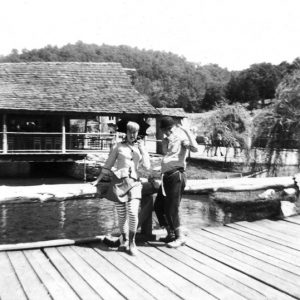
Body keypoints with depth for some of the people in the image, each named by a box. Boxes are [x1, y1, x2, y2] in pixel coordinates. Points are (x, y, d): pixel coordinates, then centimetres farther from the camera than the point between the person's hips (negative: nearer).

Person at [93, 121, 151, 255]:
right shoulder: (118, 146, 8)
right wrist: (97, 180, 7)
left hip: (134, 183, 1)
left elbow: (147, 166, 1)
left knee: (133, 213, -16)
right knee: (121, 215, 1)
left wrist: (142, 149, -2)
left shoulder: (141, 147, 13)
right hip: (119, 181, -1)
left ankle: (132, 242, -2)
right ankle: (124, 240, 21)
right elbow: (108, 165, 11)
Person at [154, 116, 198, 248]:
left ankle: (180, 237, 6)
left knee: (171, 209, -7)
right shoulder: (165, 141, 20)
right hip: (166, 176, 8)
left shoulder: (181, 138, -4)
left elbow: (195, 148, -21)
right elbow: (165, 154, 3)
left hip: (176, 175, -8)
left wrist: (186, 131, -21)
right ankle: (170, 234, 24)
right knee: (158, 206, 11)